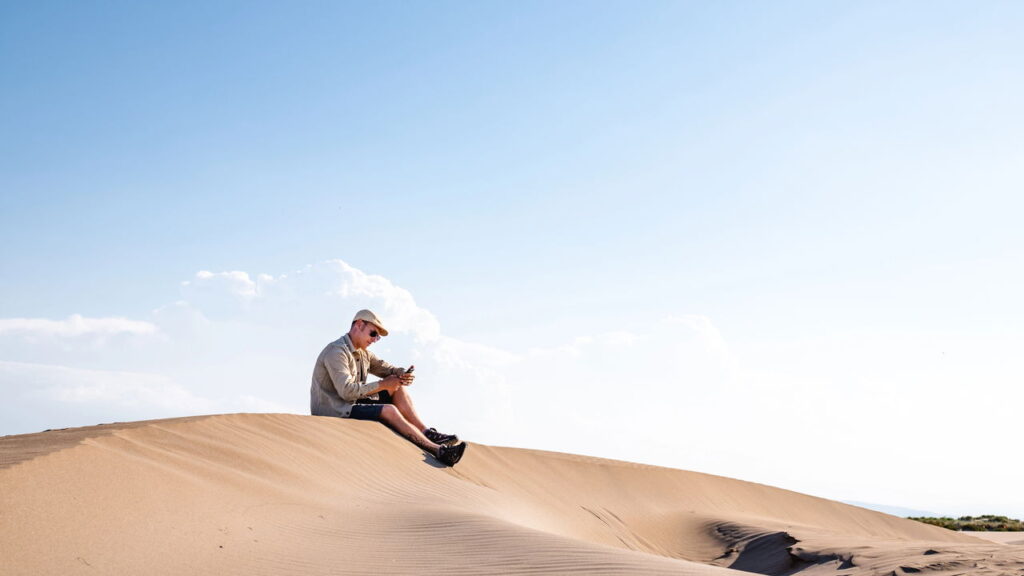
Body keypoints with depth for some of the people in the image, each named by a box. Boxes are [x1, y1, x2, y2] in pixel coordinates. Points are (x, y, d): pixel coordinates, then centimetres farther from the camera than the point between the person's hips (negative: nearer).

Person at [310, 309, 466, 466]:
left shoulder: (363, 353, 15)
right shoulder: (337, 351, -16)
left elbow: (387, 369, 14)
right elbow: (347, 391, -27)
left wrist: (404, 374, -12)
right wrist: (382, 384, -18)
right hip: (332, 411, -10)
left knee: (397, 387, 0)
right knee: (388, 410, -26)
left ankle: (428, 433, -8)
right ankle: (438, 450, -29)